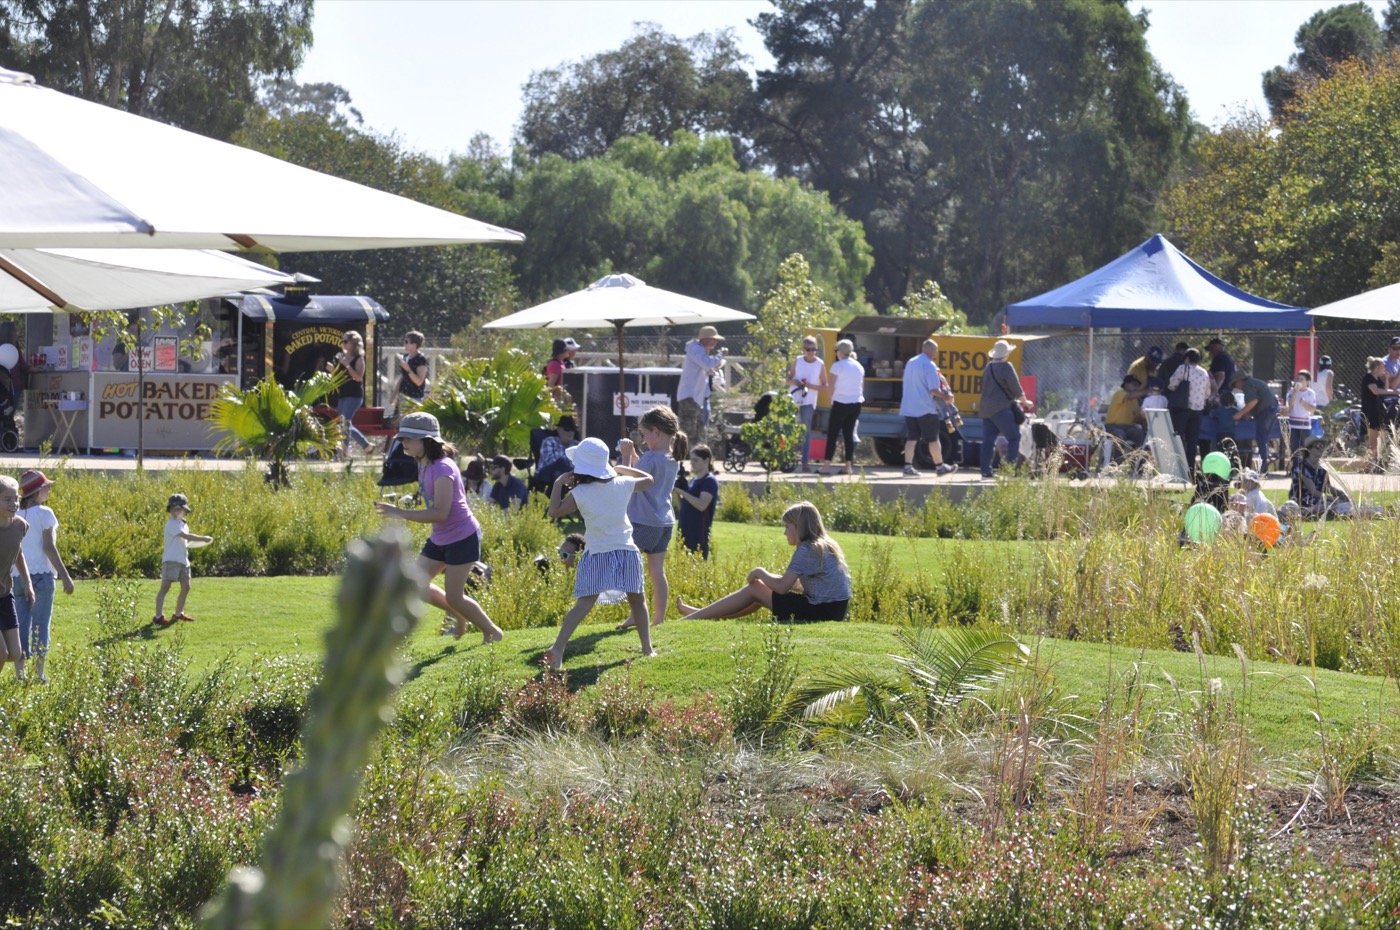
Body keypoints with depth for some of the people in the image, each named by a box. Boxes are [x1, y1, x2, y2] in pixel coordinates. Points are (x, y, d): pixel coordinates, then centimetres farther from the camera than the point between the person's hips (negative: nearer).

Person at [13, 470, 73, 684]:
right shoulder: (44, 514, -7)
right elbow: (48, 547, -12)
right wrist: (65, 576, -10)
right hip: (41, 575, -4)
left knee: (21, 625, 7)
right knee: (41, 625, 1)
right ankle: (40, 673, 1)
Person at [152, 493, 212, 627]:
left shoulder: (183, 524, 16)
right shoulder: (172, 523, -12)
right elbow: (186, 536, -22)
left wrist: (204, 542, 5)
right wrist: (204, 539, -17)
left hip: (183, 560, 9)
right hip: (171, 560, -9)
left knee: (186, 587, 13)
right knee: (165, 587, -13)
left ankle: (179, 613, 29)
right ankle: (158, 616, -19)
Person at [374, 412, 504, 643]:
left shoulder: (442, 468, -24)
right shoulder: (424, 465, 4)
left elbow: (440, 513, -31)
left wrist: (400, 513, -33)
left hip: (462, 539, -9)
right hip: (439, 538, 9)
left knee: (453, 597, -4)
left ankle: (492, 632, 18)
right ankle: (460, 616, 28)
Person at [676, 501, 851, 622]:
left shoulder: (807, 550, -15)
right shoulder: (825, 546, 14)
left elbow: (782, 586, -17)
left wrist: (761, 573, 0)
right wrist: (766, 577, 12)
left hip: (820, 612, -9)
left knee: (754, 589, 1)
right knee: (758, 592, 18)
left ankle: (694, 617, 7)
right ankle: (702, 614, 25)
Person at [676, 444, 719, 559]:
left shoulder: (710, 481, -7)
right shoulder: (694, 480, 17)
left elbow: (702, 505, -20)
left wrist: (682, 492, -18)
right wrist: (678, 493, 2)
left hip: (699, 534, -8)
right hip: (686, 532, 8)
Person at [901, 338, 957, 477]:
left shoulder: (910, 363, 11)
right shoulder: (929, 366, -14)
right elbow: (934, 389, -19)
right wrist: (946, 397, -4)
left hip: (909, 408, 7)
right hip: (925, 409, -7)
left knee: (912, 438, 9)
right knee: (933, 438, 3)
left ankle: (908, 466, 4)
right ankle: (940, 466, 10)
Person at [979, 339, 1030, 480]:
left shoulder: (989, 367, 16)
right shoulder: (1006, 367, -10)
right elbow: (1015, 388, -8)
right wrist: (1024, 401, 9)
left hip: (986, 409, 8)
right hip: (1001, 408, -8)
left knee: (988, 440, 6)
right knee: (1014, 437, -4)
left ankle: (986, 470, 4)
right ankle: (1011, 466, -12)